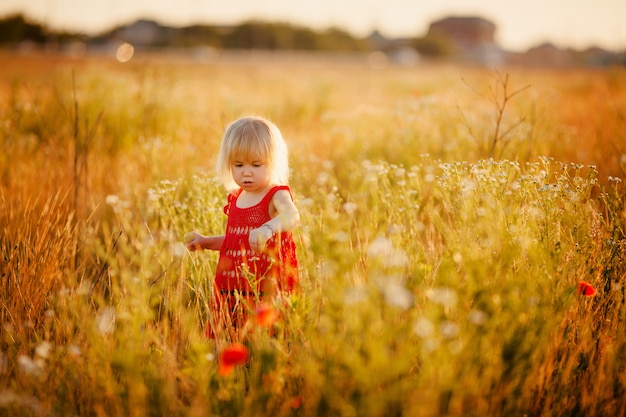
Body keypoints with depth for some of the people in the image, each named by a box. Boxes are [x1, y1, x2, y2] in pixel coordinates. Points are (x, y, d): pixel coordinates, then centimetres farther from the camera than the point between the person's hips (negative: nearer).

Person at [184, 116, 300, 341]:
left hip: (267, 289, -6)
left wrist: (268, 227, -52)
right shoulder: (235, 199, 12)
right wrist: (206, 242, 15)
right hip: (232, 292, 6)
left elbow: (292, 216, -33)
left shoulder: (277, 196, -8)